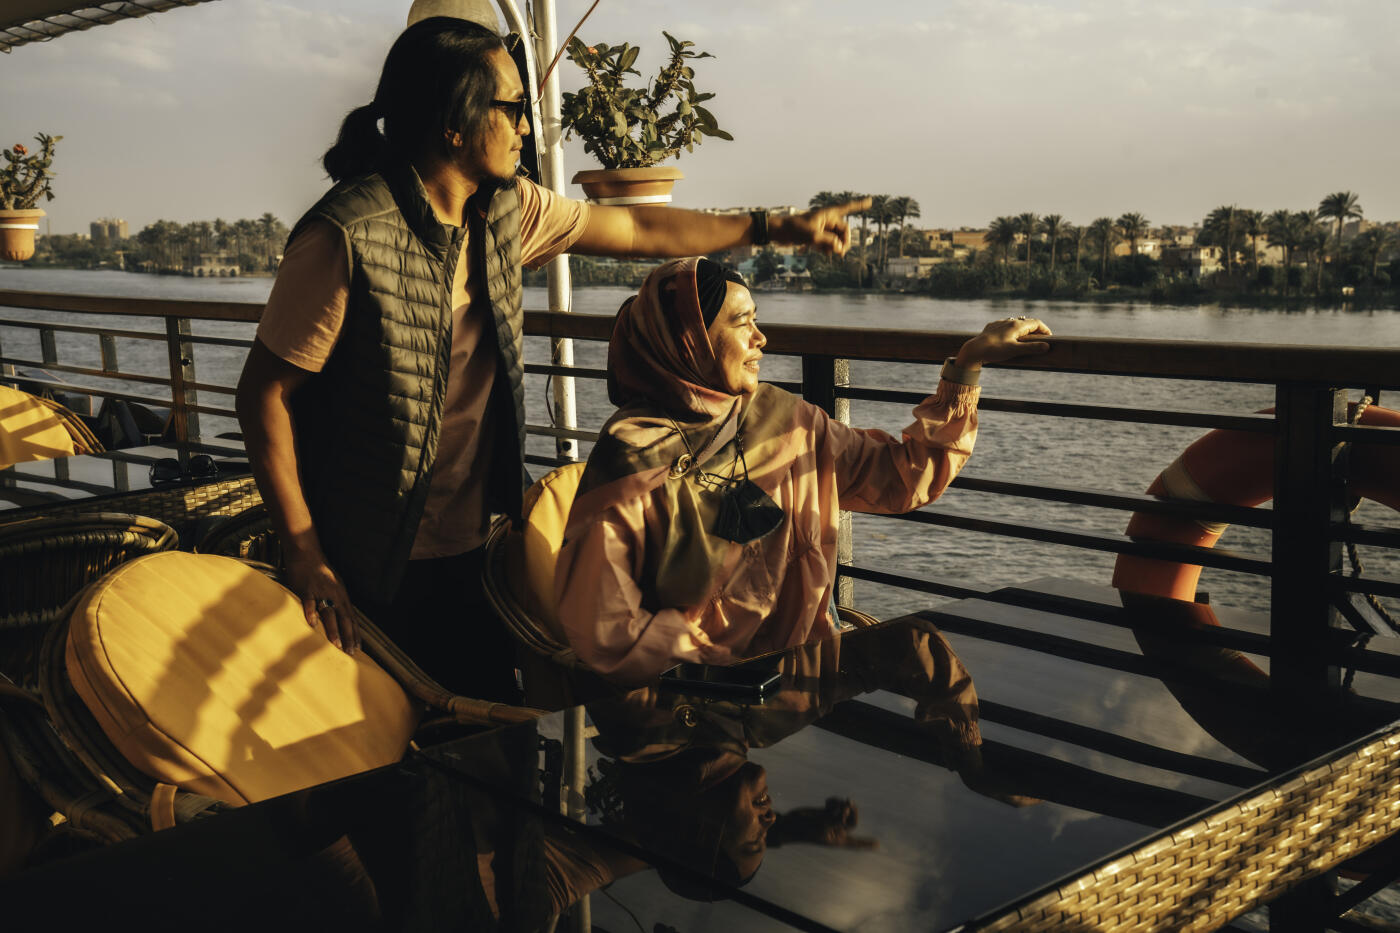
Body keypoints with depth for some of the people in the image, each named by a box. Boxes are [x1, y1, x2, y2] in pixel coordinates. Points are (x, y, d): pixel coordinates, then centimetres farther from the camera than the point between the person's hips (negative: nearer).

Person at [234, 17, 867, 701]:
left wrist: (774, 228, 16)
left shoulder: (506, 209, 1)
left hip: (470, 543, 7)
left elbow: (634, 229, 13)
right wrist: (303, 553, -16)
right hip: (372, 567, -6)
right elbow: (264, 394, -16)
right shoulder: (347, 236, -20)